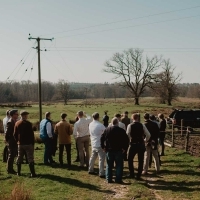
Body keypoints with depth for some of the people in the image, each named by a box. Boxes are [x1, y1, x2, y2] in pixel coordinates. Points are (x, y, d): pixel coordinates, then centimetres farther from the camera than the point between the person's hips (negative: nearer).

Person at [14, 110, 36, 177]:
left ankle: (18, 172, 19)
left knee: (19, 158, 15)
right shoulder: (28, 123, -13)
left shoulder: (17, 123, 4)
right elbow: (31, 134, -13)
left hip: (20, 144, 5)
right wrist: (33, 142, -5)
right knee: (30, 159, -2)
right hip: (28, 143, -5)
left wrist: (17, 141, 17)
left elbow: (15, 134, 8)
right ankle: (32, 173, -5)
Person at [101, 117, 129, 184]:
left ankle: (109, 179, 13)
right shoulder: (121, 130, -8)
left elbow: (102, 138, 2)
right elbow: (126, 140, -10)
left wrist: (103, 147, 8)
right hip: (118, 151, -3)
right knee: (119, 165, 5)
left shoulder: (107, 130, 1)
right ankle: (118, 179, 3)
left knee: (109, 165, 12)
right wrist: (124, 148, -2)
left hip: (109, 150, 3)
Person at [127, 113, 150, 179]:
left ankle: (132, 174, 13)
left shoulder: (130, 125, -6)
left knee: (130, 159, 14)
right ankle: (138, 175, 12)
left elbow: (127, 135, -13)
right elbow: (148, 135, -2)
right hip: (141, 145, 2)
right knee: (140, 160, 11)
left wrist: (129, 140, 5)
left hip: (133, 144, -2)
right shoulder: (142, 125, 0)